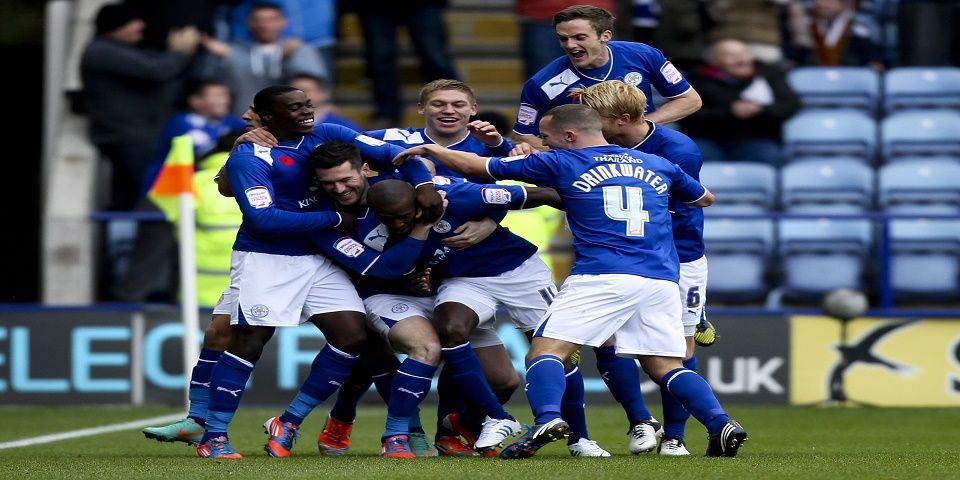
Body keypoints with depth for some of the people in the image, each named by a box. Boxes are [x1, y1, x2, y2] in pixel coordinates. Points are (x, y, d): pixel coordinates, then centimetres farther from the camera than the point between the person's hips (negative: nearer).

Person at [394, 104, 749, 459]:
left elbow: (474, 166, 16)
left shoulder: (560, 163, 9)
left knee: (546, 350, -4)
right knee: (665, 366, 9)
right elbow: (705, 199, 37)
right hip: (662, 281, 4)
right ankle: (721, 425, -12)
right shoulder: (659, 165, 19)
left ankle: (547, 417, -32)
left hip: (602, 278, -4)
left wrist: (429, 150, 32)